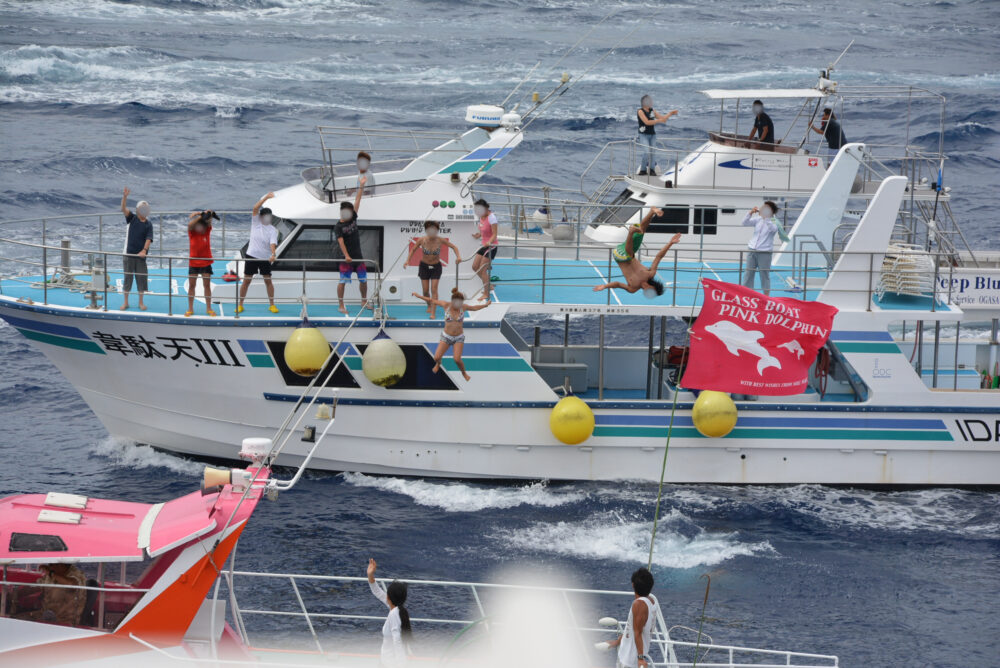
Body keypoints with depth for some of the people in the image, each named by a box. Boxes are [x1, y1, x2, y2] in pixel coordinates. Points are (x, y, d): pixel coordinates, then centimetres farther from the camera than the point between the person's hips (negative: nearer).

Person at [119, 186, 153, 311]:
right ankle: (125, 302, 13)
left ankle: (141, 302, 17)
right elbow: (124, 209, -13)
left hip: (140, 255, 0)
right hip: (128, 254, 0)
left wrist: (144, 250, -25)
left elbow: (148, 239, -9)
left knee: (141, 278, 5)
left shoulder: (148, 225, 1)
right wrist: (125, 197, -30)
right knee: (127, 277, 4)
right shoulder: (132, 218, 2)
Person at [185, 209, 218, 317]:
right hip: (193, 262, -1)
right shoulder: (192, 232, -7)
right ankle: (190, 309, 12)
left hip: (206, 262, 1)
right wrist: (200, 216, -34)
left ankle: (208, 308, 12)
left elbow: (209, 223, -18)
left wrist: (209, 216, -40)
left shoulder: (207, 231, -2)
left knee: (207, 285, 5)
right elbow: (190, 224, -25)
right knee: (191, 285, 3)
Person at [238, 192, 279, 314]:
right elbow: (255, 208, -12)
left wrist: (273, 254, -36)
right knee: (246, 280, 2)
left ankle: (272, 305, 12)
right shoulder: (256, 223, 1)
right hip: (252, 255, 0)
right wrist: (266, 198, -22)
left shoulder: (272, 230, -3)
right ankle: (240, 305, 8)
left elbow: (273, 243, -16)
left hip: (265, 258, 0)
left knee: (268, 280, 3)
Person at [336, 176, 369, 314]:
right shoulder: (338, 227, -10)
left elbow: (357, 201, 5)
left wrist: (361, 186, 1)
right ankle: (341, 305, 1)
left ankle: (364, 302, 25)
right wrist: (346, 255, -31)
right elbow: (341, 242, -20)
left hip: (358, 256, 6)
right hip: (346, 259, -6)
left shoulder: (353, 218, 7)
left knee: (363, 280, 11)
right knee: (343, 281, -3)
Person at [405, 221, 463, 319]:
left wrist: (458, 256, -24)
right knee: (425, 290, 5)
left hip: (436, 267, -1)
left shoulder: (440, 240, -19)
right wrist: (408, 260, -12)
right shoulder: (422, 240, -18)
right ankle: (429, 305, 36)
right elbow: (413, 250, -1)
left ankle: (433, 313, -8)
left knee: (434, 289, -10)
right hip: (424, 266, 1)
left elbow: (454, 247, -7)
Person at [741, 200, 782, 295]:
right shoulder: (758, 219, 8)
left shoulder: (774, 221, -4)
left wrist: (766, 217, -32)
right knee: (749, 273, 6)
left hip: (765, 253, -5)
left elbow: (773, 228, -25)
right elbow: (745, 223, 3)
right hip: (752, 251, 5)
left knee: (765, 275, 1)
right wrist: (751, 213, -11)